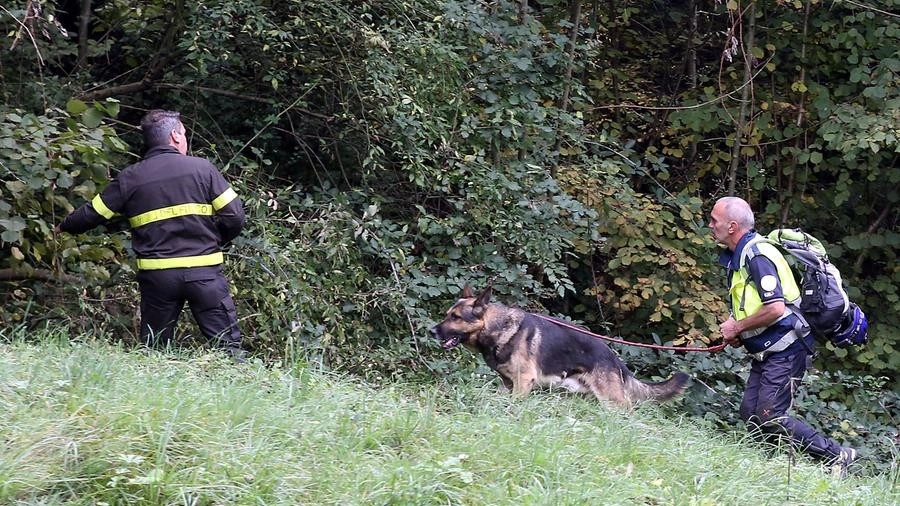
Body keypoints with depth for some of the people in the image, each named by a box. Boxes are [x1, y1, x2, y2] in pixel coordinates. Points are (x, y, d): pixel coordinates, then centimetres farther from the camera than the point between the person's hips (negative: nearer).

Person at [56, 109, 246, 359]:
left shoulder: (130, 178, 5)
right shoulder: (202, 169, 1)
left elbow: (93, 214, 11)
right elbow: (235, 217, -2)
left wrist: (64, 227, 31)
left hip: (157, 276, 2)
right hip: (204, 272, -2)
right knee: (227, 344, 0)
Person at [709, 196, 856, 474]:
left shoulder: (757, 255, -19)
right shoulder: (739, 255, 14)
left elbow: (775, 308, -28)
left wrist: (737, 327, -15)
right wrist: (736, 328, 9)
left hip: (785, 351, -10)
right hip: (766, 352, 10)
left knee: (769, 417, -13)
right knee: (750, 415, 4)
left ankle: (836, 456, -6)